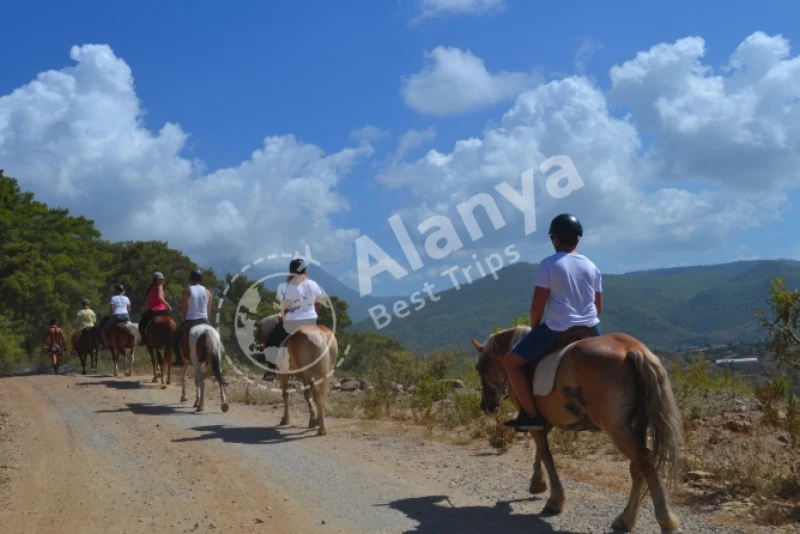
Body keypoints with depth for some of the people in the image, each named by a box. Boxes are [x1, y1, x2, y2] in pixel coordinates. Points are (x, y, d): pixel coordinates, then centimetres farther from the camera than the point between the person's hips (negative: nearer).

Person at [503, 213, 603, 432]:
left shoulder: (548, 264, -8)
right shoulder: (592, 267, 8)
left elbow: (537, 306, -10)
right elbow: (598, 307, 13)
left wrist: (535, 328, 7)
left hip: (557, 330, -5)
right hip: (591, 329, 6)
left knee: (511, 361, 7)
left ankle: (532, 415, 0)